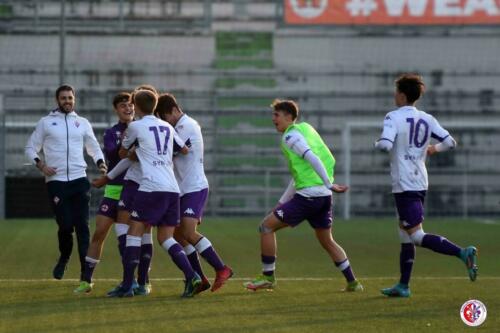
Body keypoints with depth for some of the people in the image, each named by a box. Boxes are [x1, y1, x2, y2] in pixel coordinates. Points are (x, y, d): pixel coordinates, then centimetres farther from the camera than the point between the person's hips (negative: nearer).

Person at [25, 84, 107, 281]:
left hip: (79, 180, 2)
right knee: (65, 225, -8)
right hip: (56, 181, -1)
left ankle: (86, 270, -6)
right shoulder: (46, 123, 7)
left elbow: (94, 148, 19)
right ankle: (64, 259, 20)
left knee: (82, 225, -6)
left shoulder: (82, 123, 13)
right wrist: (40, 165, -7)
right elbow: (31, 148, 10)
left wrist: (100, 162, -1)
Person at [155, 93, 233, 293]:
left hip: (194, 188, -10)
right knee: (178, 234, 6)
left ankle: (221, 269, -12)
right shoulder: (179, 127, 16)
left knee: (188, 233, -18)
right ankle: (200, 279, 8)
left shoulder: (188, 126, -13)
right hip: (183, 189, 10)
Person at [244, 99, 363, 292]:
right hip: (324, 196, 9)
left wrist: (329, 185, -22)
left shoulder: (290, 136, -5)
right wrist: (282, 203, 30)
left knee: (267, 226, -1)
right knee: (327, 241, 20)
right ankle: (352, 282, 18)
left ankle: (268, 277, 2)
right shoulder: (304, 129, 22)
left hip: (308, 195, -9)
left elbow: (313, 159, -20)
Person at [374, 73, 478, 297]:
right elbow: (450, 142, 3)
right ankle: (403, 286, 17)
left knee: (417, 236, -11)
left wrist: (377, 143, 0)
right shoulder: (427, 119, 7)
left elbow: (385, 145, -24)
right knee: (405, 235, 16)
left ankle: (462, 253, -28)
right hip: (420, 184, 8)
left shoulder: (394, 117, -10)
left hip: (404, 185, -8)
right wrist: (435, 149, 24)